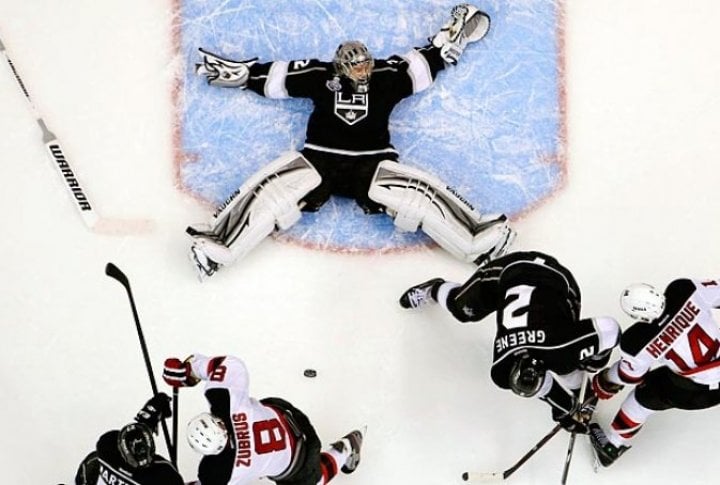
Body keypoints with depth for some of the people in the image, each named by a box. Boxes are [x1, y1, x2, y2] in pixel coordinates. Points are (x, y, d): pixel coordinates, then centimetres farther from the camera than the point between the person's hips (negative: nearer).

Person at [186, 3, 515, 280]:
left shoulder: (387, 76, 2)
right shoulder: (320, 75, -1)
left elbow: (426, 62, 14)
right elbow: (272, 75, 7)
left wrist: (452, 37, 12)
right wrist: (237, 71, 4)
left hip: (373, 165, 1)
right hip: (319, 162, 0)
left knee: (419, 195, -23)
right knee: (271, 192, -24)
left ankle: (478, 240, -19)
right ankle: (216, 244, -23)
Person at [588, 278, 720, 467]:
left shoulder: (638, 341, -24)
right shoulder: (686, 289, -25)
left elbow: (628, 375, -5)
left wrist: (603, 384, 16)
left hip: (696, 392, -2)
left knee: (645, 393, 21)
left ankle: (612, 446, 37)